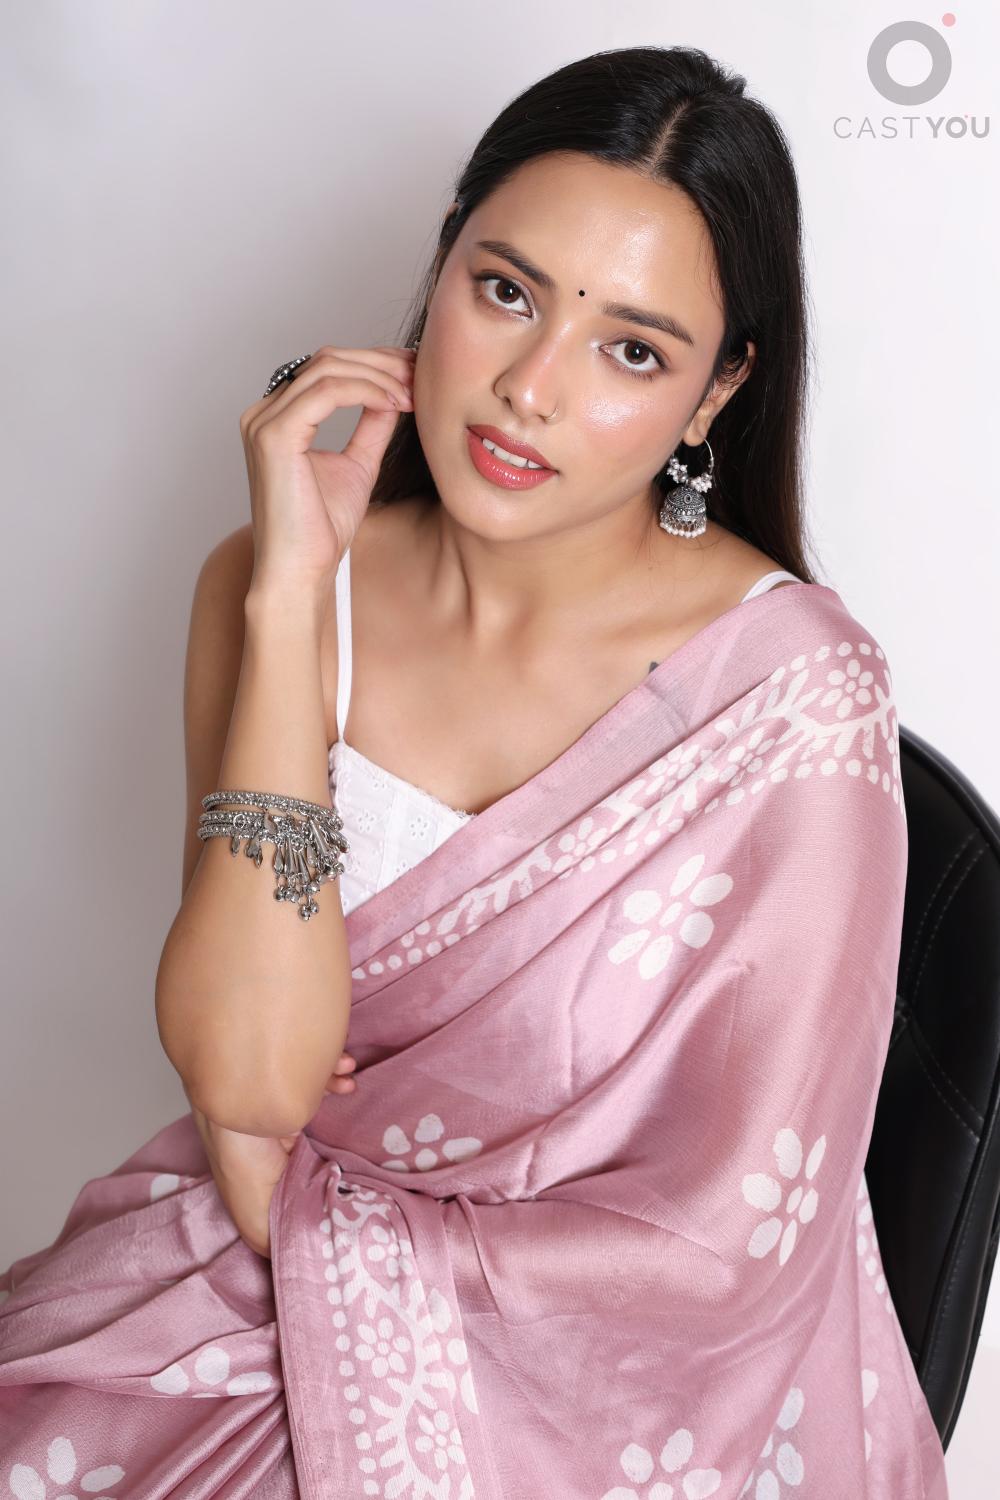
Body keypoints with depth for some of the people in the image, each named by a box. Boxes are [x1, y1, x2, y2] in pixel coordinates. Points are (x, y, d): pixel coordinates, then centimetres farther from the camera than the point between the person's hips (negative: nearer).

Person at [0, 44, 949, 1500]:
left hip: (619, 1374, -3)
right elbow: (248, 1074, -16)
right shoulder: (276, 585, -7)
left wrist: (308, 1228, -10)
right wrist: (292, 589, -21)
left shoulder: (797, 693, -18)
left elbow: (726, 1242, -15)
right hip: (268, 1270, 4)